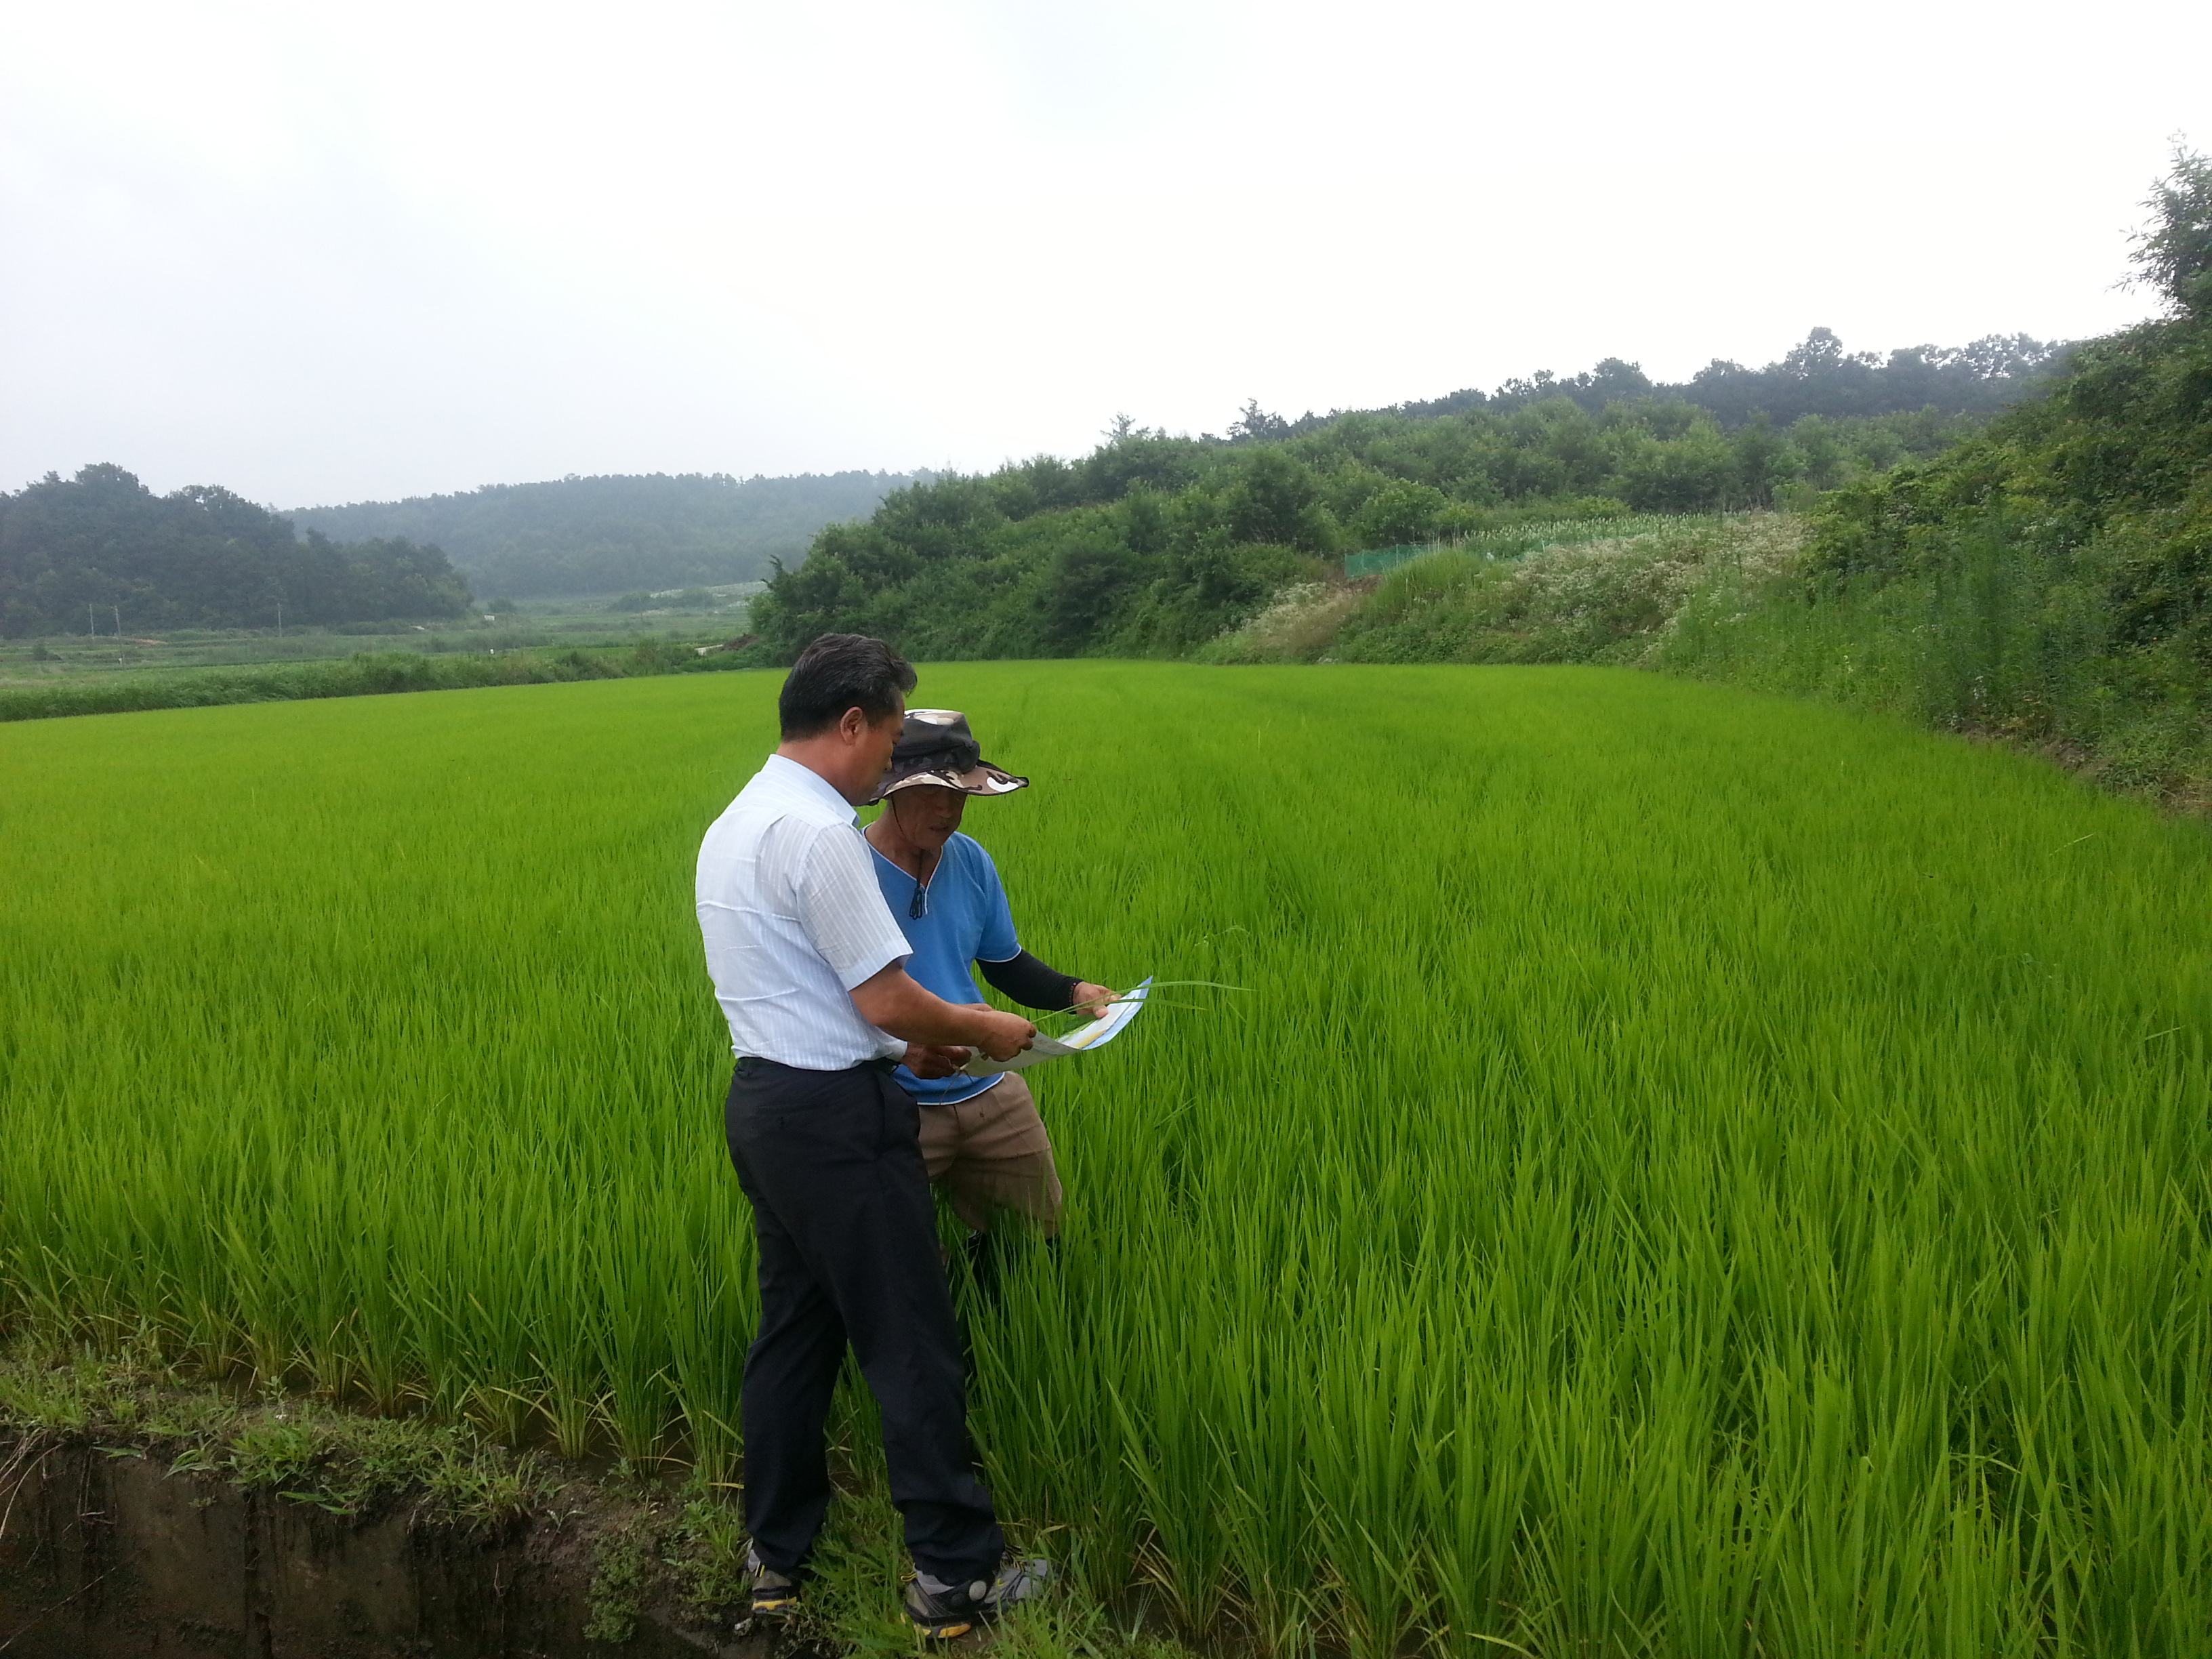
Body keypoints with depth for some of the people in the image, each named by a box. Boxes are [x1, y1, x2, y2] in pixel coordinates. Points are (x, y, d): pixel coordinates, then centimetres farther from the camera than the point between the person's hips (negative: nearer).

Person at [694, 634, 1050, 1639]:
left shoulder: (733, 826, 12)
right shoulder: (819, 832, -19)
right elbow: (886, 998, -19)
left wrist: (901, 1050, 18)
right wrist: (980, 1030, -2)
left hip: (760, 1101, 10)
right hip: (836, 1116, -10)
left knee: (791, 1330, 19)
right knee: (911, 1348, 2)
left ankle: (775, 1554, 30)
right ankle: (953, 1573, 14)